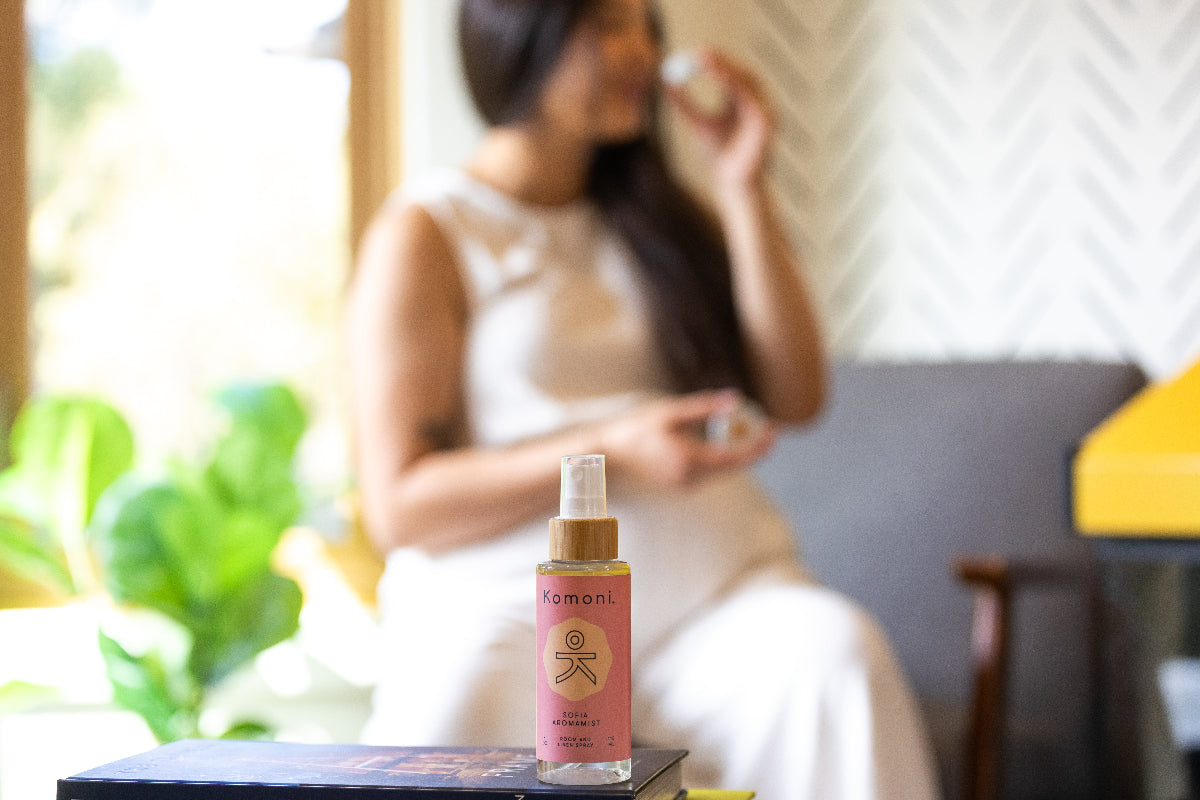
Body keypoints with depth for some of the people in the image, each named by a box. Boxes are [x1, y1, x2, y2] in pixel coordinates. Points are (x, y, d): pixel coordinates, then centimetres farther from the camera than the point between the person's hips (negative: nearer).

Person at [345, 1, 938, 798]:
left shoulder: (661, 215, 20)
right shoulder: (423, 235, 4)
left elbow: (795, 395, 9)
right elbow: (398, 506, -4)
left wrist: (744, 188, 4)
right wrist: (610, 451, -16)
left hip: (714, 585, 4)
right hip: (513, 600, -4)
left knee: (838, 656, -30)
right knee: (447, 726, -36)